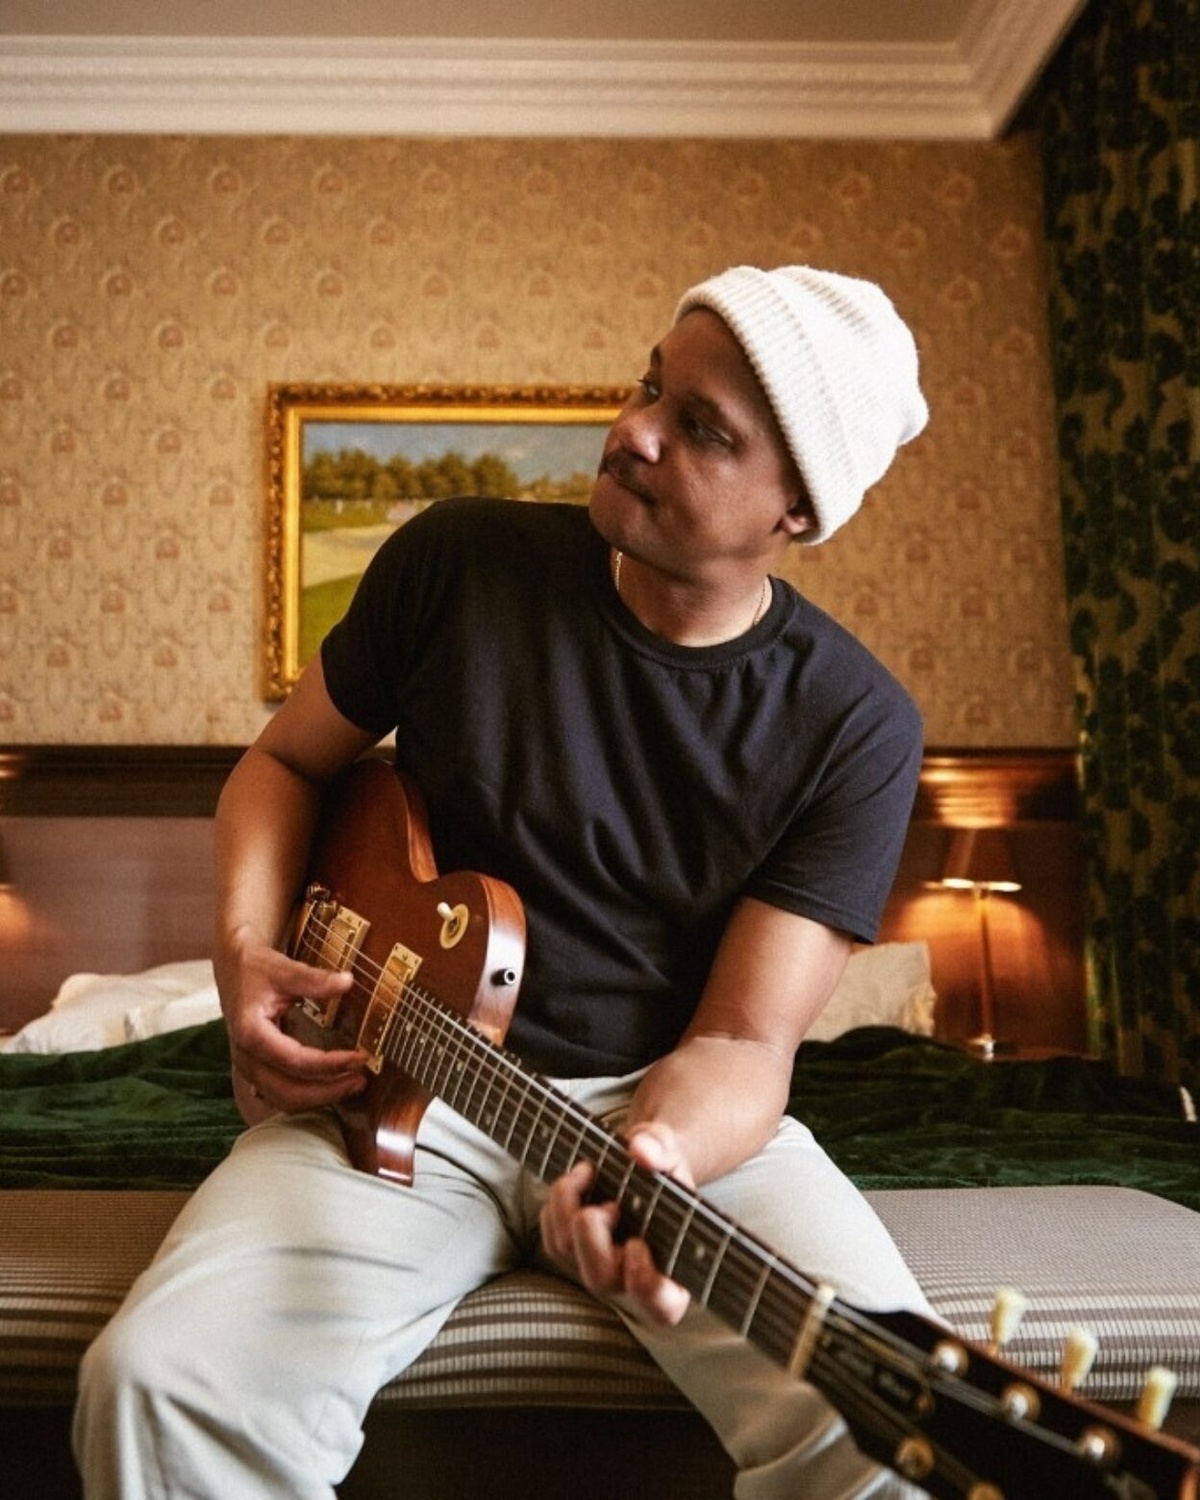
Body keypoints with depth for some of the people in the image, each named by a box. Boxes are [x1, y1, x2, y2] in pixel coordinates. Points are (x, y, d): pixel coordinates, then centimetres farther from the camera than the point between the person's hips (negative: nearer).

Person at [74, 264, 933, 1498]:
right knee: (166, 1379, -24)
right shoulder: (461, 559, -4)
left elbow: (745, 1037, -10)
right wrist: (245, 953, -9)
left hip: (672, 1107, 0)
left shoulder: (855, 730, -8)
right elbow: (286, 762, 9)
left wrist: (655, 1160, -33)